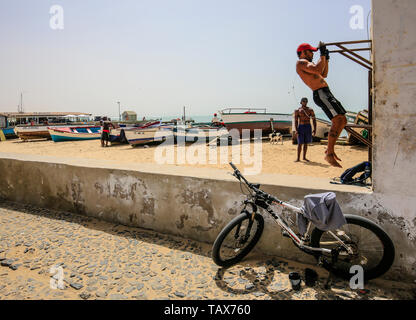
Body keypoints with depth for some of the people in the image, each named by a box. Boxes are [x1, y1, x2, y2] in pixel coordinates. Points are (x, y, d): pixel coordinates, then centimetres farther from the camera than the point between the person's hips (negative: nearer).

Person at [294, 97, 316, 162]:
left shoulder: (310, 110, 5)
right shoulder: (297, 110, 0)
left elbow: (314, 120, 3)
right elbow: (296, 121, -3)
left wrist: (315, 129, -6)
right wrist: (296, 130, -14)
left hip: (308, 127, 2)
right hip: (300, 127, -2)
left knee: (306, 143, 8)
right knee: (300, 143, -5)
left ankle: (304, 157, 18)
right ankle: (298, 158, 1)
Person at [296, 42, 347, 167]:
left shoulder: (306, 64, 29)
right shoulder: (301, 62, -2)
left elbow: (323, 75, 37)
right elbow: (317, 69, -20)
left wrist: (326, 59, 30)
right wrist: (322, 55, -9)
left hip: (326, 93, 11)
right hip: (320, 93, -11)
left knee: (342, 121, 10)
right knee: (338, 120, -20)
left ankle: (330, 149, 12)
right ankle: (329, 154, -19)